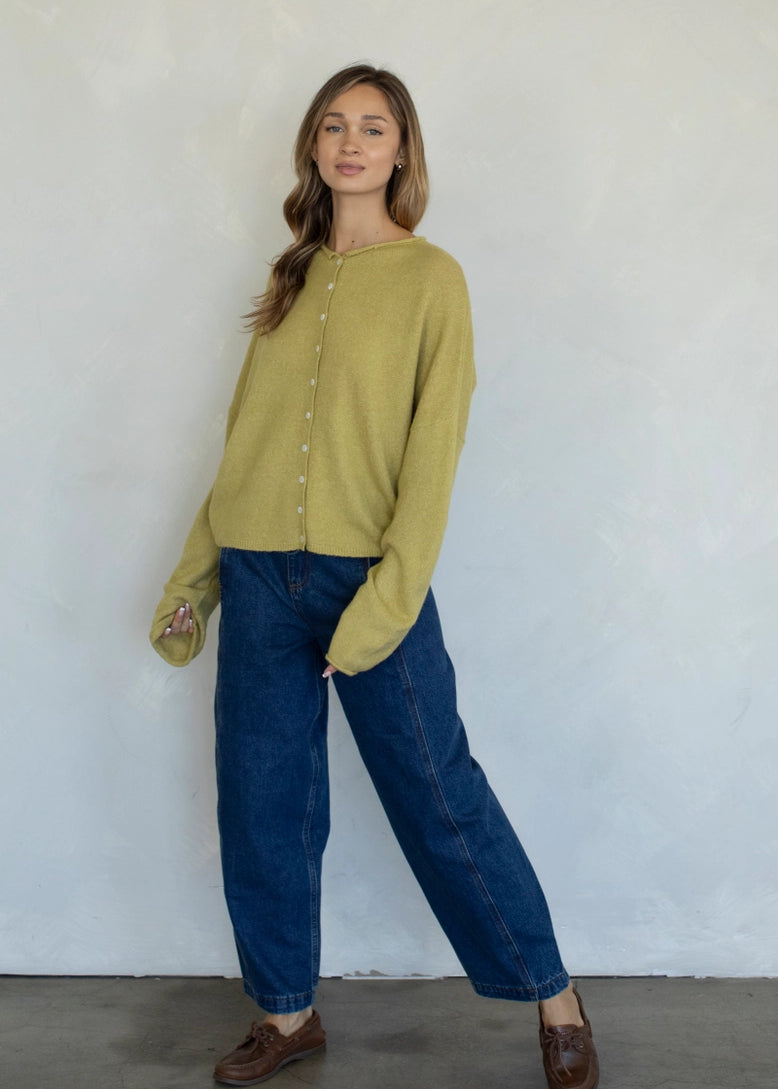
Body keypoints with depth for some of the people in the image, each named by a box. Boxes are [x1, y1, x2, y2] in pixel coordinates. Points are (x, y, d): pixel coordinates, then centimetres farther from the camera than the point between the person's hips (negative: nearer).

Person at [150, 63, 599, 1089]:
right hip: (258, 579, 5)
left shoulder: (430, 277, -2)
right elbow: (245, 438, 14)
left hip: (367, 574, -5)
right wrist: (194, 576, 13)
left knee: (439, 798, 1)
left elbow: (432, 452, -9)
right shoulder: (292, 279, 13)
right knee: (262, 807, 10)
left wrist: (387, 600, -18)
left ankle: (554, 997, 21)